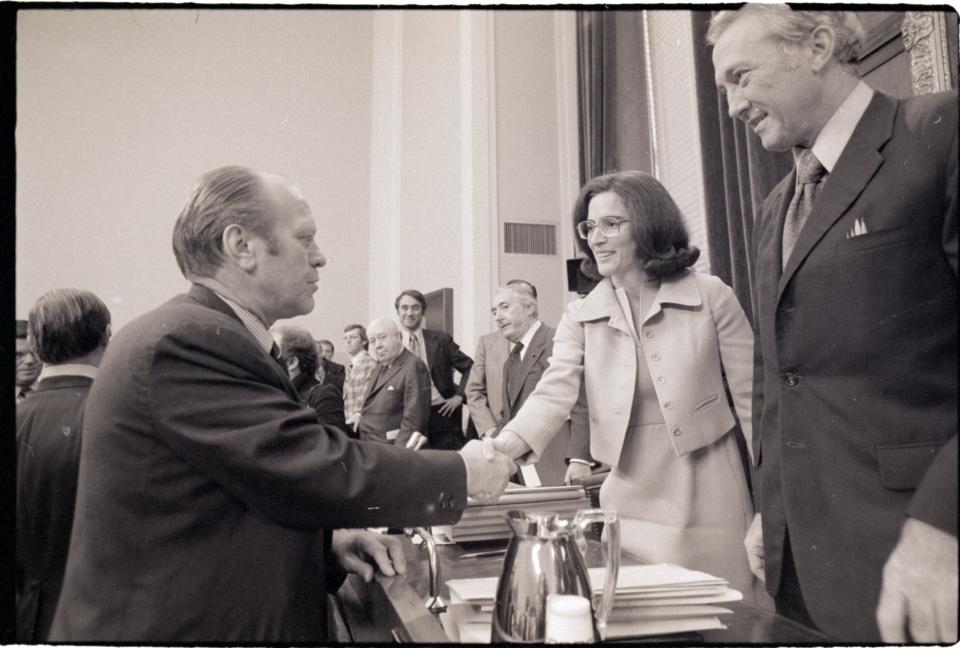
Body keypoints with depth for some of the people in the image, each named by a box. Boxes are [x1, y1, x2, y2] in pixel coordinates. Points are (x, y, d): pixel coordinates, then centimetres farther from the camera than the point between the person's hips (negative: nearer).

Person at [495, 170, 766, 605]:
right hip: (630, 497, 2)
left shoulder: (710, 296, -4)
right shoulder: (580, 317, 2)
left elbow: (752, 397, -1)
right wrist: (501, 448, -28)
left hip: (709, 492, -1)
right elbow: (554, 394, -11)